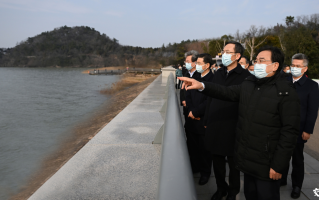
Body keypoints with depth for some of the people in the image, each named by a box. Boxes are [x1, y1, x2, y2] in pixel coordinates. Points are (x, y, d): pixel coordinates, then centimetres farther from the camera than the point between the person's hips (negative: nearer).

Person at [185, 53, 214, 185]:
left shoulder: (213, 79, -14)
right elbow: (188, 95, 8)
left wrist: (195, 112, -13)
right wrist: (191, 111, -5)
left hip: (204, 120, -6)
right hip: (192, 120, 6)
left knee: (204, 149, 9)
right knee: (192, 145, 15)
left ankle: (205, 172, 28)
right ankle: (194, 166, 36)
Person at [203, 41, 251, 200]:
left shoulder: (245, 76, -10)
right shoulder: (219, 73, 8)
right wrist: (207, 120, 10)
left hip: (233, 128, -5)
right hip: (215, 126, 5)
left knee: (233, 162, 14)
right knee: (217, 160, 17)